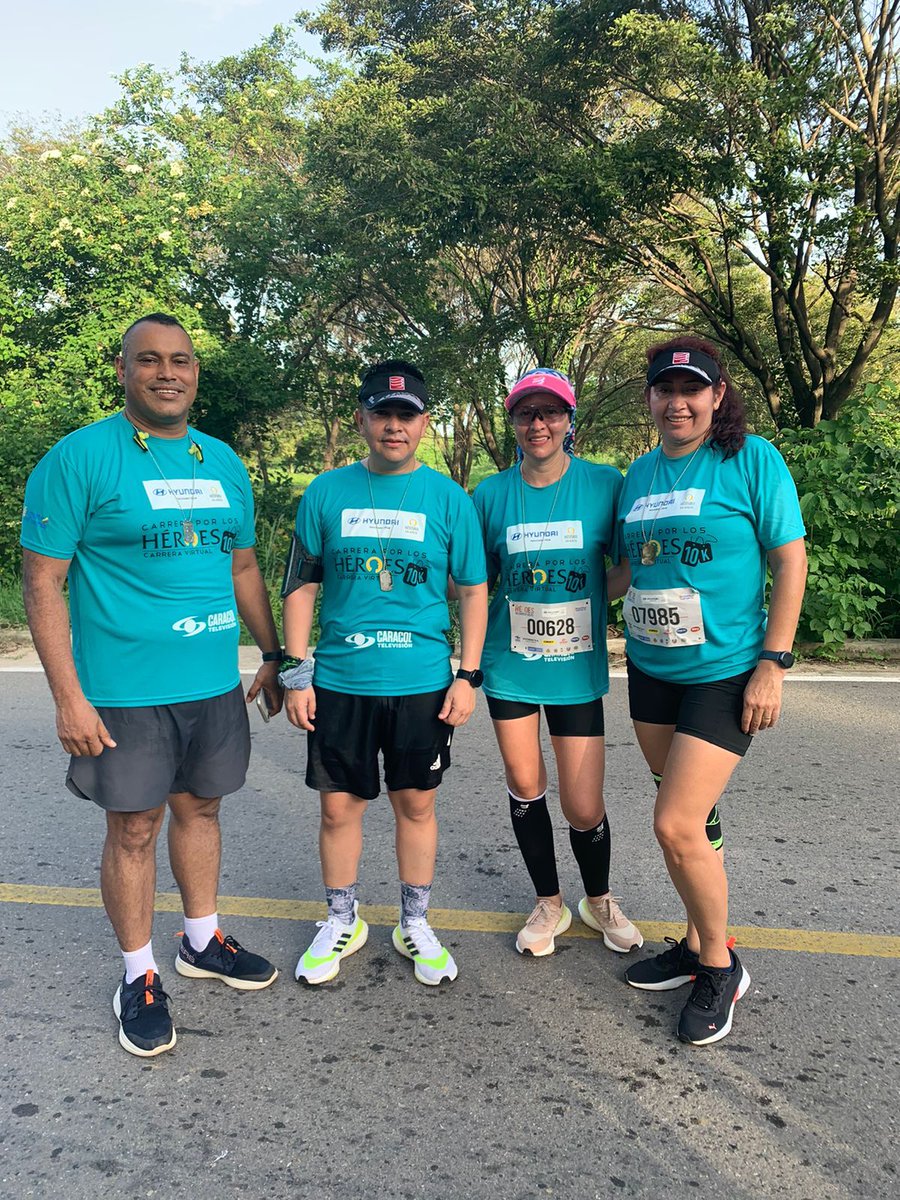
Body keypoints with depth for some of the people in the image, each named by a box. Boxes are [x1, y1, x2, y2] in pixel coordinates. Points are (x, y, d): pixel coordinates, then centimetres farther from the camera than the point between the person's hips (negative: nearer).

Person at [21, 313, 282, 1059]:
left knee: (200, 808, 18)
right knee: (134, 828, 8)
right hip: (125, 690, -5)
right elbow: (43, 582, -10)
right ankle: (140, 977, 28)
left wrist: (273, 655, 14)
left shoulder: (223, 462, 8)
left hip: (215, 684, 5)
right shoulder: (80, 457, -9)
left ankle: (203, 942, 38)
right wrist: (69, 697, -15)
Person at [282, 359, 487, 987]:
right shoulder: (327, 493, 2)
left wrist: (468, 675, -3)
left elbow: (474, 590, 3)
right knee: (339, 805, 10)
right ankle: (342, 921, 33)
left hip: (423, 682, 0)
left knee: (416, 803, 11)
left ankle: (415, 923, 31)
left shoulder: (449, 498, 0)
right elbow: (302, 585, 5)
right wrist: (296, 673, 0)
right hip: (338, 680, 1)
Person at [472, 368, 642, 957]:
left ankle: (599, 899, 32)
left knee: (585, 808, 1)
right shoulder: (491, 495, 0)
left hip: (577, 668, -2)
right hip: (509, 665, 2)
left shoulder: (605, 484, -5)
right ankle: (549, 903, 35)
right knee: (526, 787, 12)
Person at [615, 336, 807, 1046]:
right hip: (652, 670, 6)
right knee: (691, 818, 15)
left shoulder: (752, 459, -8)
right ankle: (700, 944, 34)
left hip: (726, 671, -5)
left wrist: (773, 664, -13)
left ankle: (721, 968, 14)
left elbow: (790, 559, -9)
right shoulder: (641, 474, 8)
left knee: (676, 825, -10)